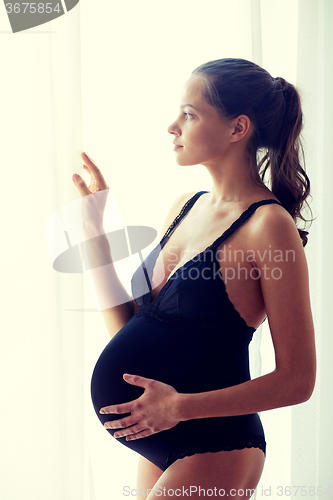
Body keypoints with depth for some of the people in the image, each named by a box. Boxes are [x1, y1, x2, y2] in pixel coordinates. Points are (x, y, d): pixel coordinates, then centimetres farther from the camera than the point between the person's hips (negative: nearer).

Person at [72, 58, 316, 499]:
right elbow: (126, 325, 10)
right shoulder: (185, 208, 8)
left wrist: (181, 406, -22)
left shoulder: (268, 224, -14)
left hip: (213, 452, -7)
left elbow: (297, 380, -15)